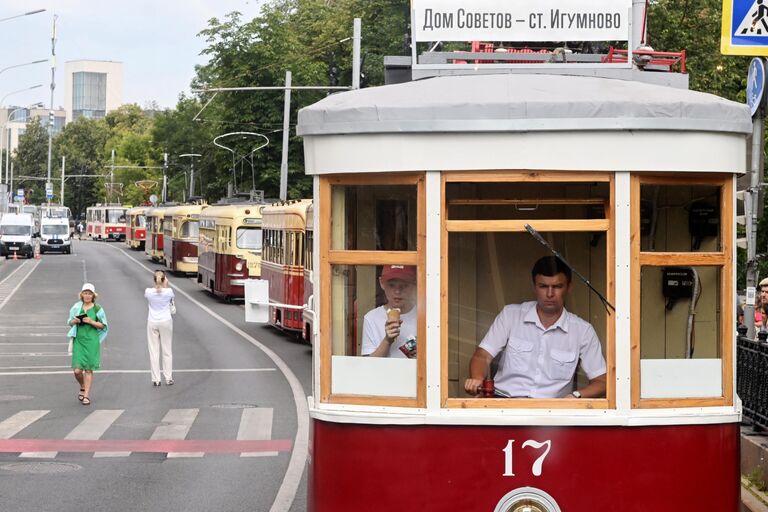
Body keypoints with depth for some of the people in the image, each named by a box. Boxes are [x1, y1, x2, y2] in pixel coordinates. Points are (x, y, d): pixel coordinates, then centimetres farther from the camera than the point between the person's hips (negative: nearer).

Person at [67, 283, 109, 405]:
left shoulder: (97, 308, 0)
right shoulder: (76, 307, 7)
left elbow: (103, 325, 2)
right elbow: (70, 322, 15)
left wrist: (91, 322, -13)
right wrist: (75, 321, -7)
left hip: (92, 341, -2)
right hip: (78, 340, 2)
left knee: (89, 369, -1)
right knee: (77, 370, -4)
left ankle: (86, 395, 7)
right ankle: (83, 388, 25)